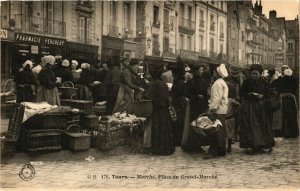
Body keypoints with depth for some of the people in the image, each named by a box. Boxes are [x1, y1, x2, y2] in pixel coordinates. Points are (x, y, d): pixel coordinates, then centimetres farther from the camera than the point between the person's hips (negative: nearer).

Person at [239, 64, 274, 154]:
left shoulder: (263, 82, 6)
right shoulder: (247, 82, -1)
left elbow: (267, 93, 10)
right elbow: (241, 93, 0)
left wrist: (262, 96, -10)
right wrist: (249, 94, -17)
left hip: (260, 106, 3)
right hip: (249, 107, -3)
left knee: (262, 125, 2)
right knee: (251, 126, -6)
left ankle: (259, 146, 10)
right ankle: (252, 146, -3)